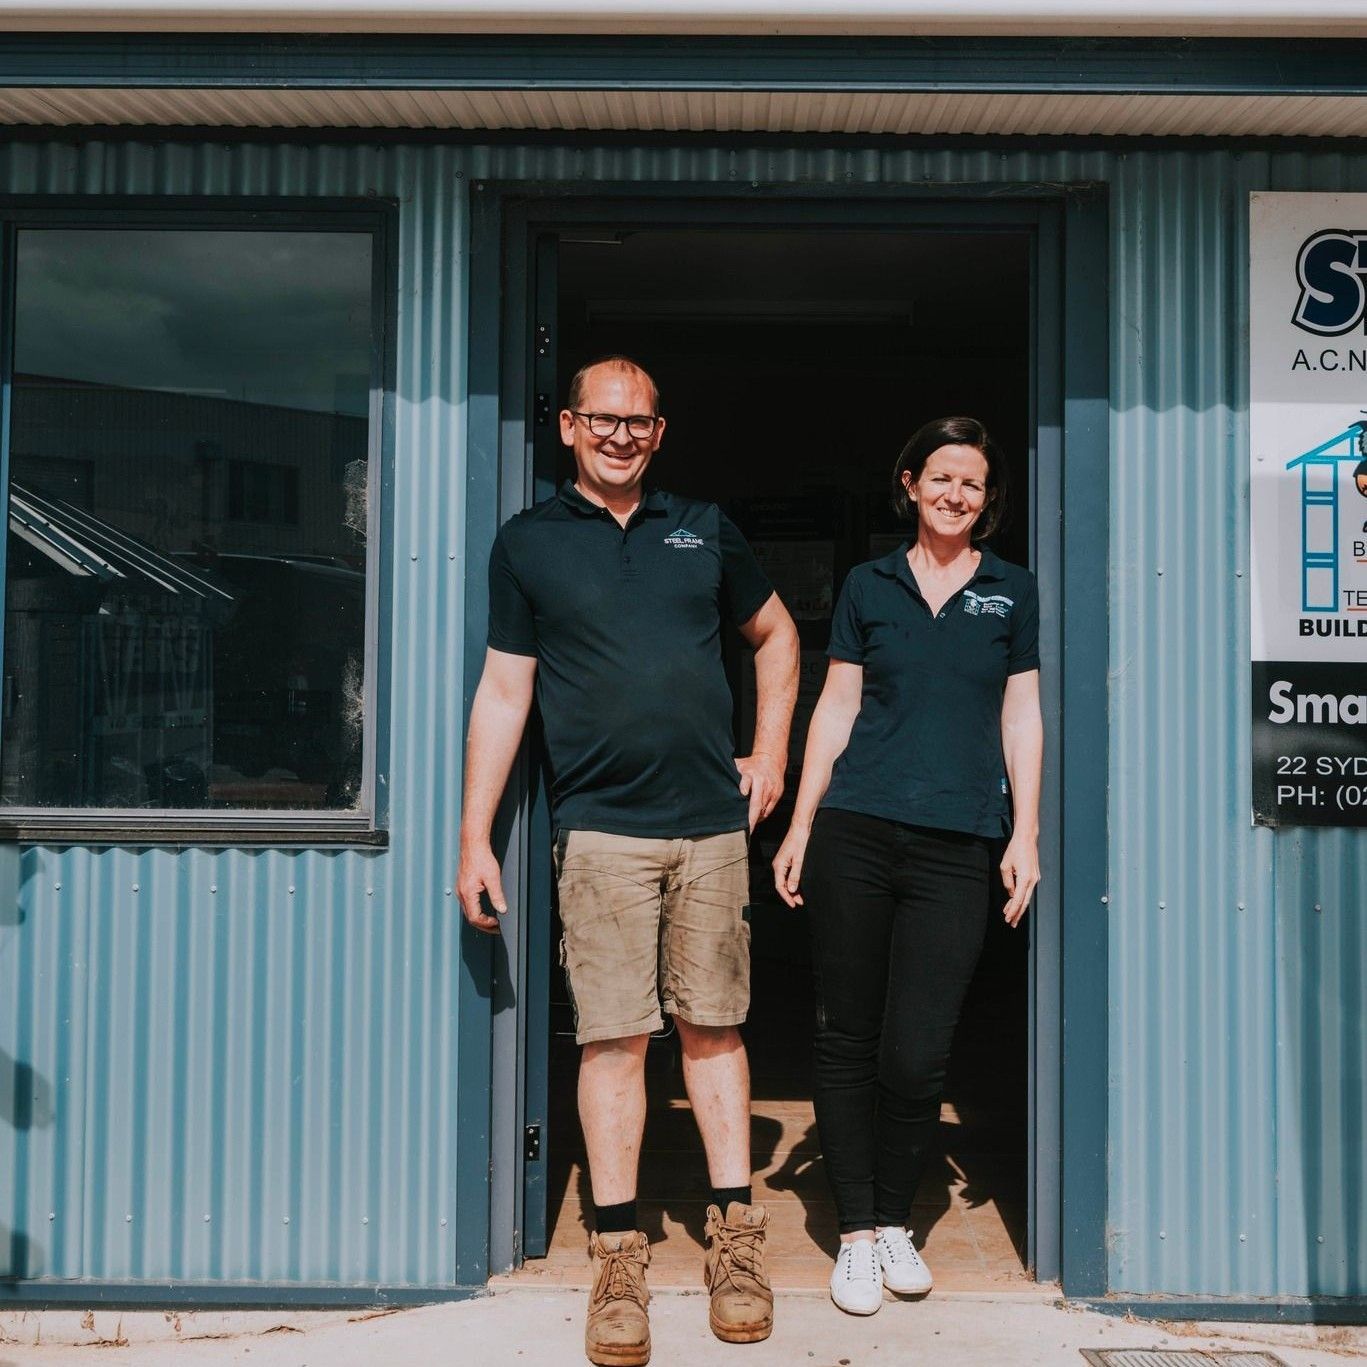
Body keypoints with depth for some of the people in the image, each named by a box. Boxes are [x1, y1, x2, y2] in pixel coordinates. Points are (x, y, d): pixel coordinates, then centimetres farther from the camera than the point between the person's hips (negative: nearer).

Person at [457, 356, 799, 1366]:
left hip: (712, 824, 2)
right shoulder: (529, 544, 6)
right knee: (613, 1038, -2)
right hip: (601, 828, -2)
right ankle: (619, 1255, 9)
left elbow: (776, 633, 23)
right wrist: (475, 836, 1)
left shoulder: (703, 529, 11)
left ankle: (736, 1240, 17)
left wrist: (771, 751, 11)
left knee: (714, 1027, 7)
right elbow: (503, 691, 5)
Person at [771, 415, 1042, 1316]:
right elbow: (837, 709, 11)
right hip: (854, 834, 1)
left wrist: (1026, 834, 3)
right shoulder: (869, 585, 11)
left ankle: (896, 1222, 19)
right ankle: (857, 1233, 17)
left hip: (956, 846, -1)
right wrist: (801, 826, 6)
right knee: (848, 1040, 3)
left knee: (917, 1056, -4)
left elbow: (1022, 718, 11)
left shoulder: (1014, 591, 11)